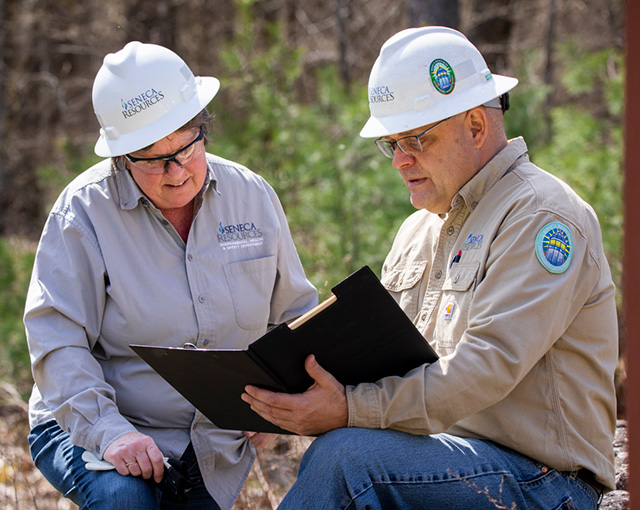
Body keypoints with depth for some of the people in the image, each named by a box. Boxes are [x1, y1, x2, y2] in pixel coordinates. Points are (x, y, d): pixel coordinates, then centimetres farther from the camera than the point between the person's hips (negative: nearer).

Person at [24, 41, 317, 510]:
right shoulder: (84, 210, -11)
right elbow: (56, 340, -17)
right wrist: (108, 431, -32)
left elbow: (298, 317, 12)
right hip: (87, 424, -4)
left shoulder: (253, 197, 1)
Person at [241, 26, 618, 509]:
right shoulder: (420, 228, 20)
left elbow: (490, 365, -23)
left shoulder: (543, 216, -10)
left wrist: (350, 409, -30)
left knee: (346, 455, -29)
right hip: (444, 454, 8)